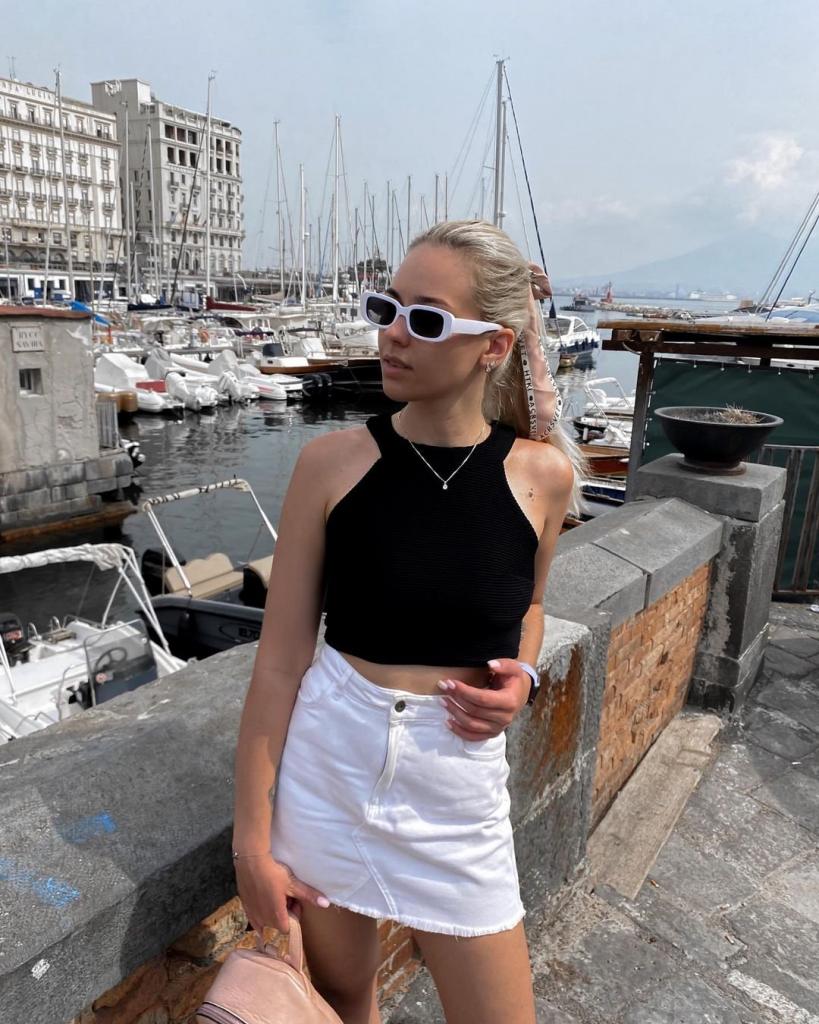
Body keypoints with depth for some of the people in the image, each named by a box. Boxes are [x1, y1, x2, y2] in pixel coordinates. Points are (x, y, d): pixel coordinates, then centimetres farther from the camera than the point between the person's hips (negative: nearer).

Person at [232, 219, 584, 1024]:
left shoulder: (541, 473, -7)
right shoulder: (332, 462, -11)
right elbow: (280, 660, -8)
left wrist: (520, 676, -7)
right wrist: (251, 837, -4)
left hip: (458, 785, 1)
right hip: (325, 762, 0)